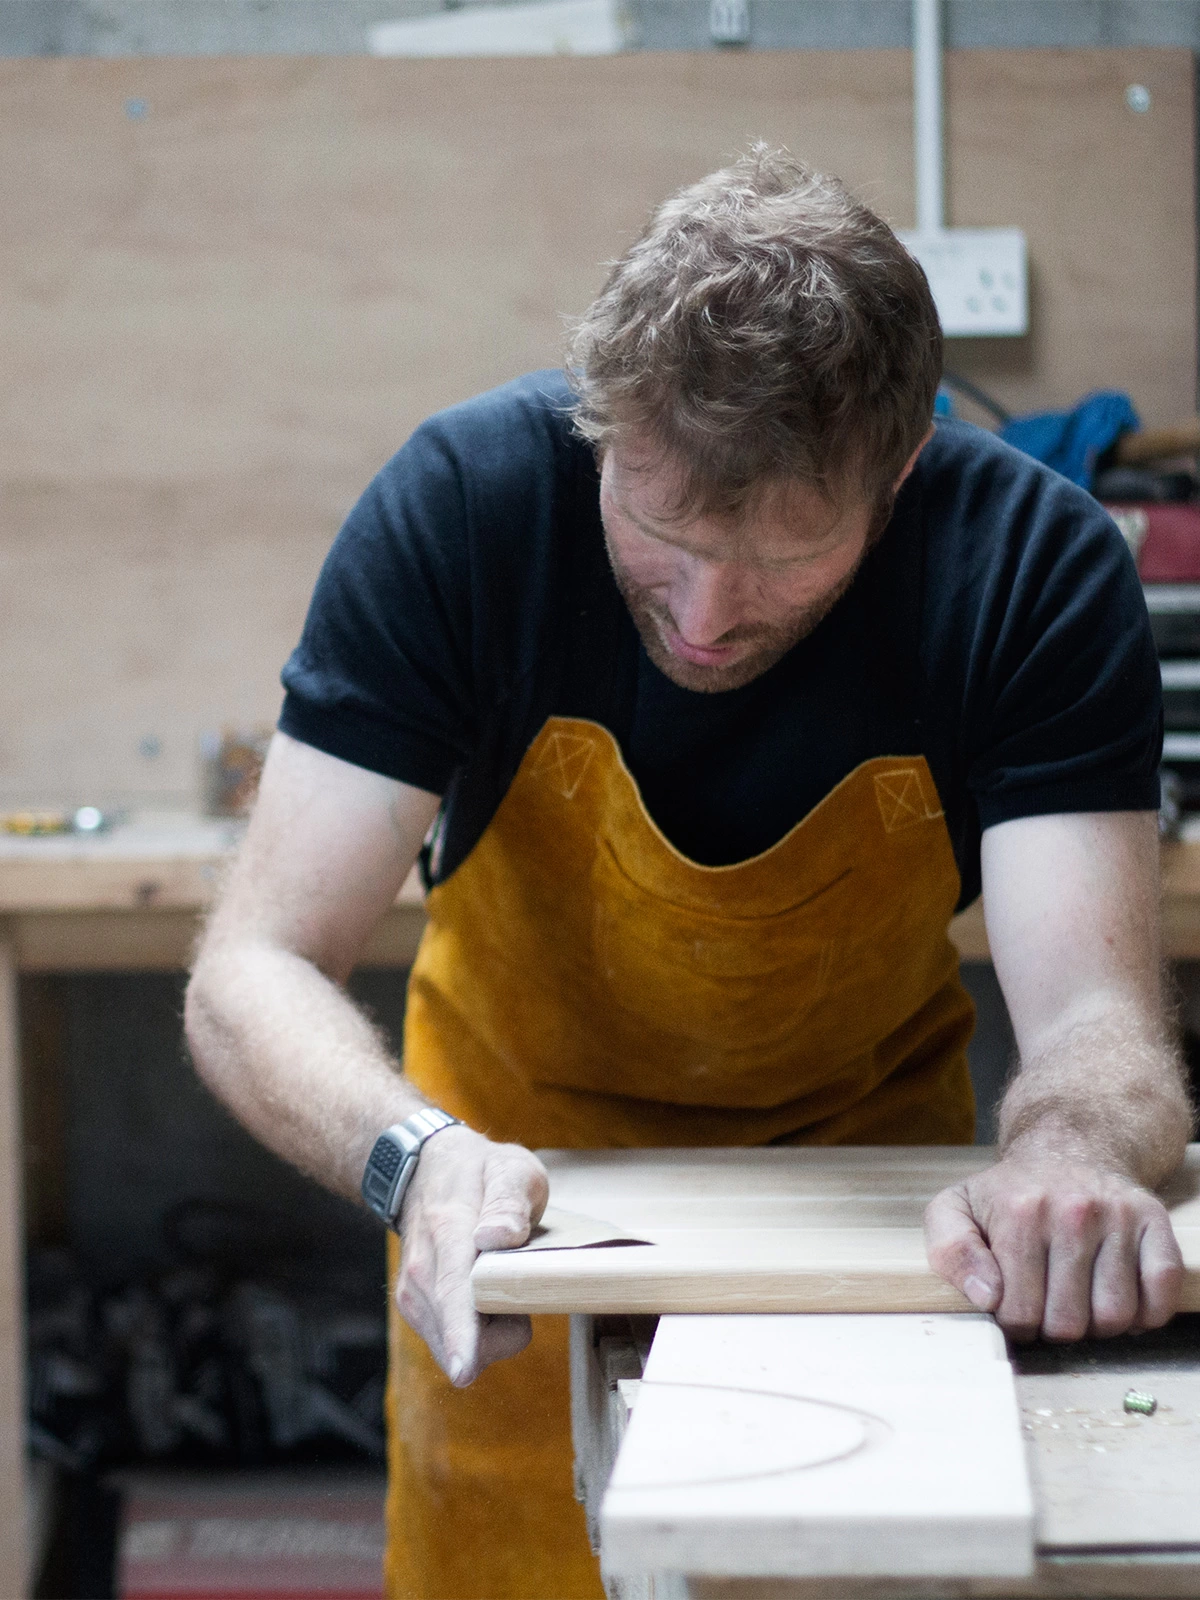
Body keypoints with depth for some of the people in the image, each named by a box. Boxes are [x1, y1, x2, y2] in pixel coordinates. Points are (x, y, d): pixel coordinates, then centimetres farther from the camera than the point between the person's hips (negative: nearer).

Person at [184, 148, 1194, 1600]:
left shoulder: (1036, 569, -27)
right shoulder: (465, 502, -29)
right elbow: (252, 975, -29)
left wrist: (1067, 1155, -58)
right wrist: (421, 1156, -51)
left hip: (869, 1148, 1)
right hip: (523, 1167, 0)